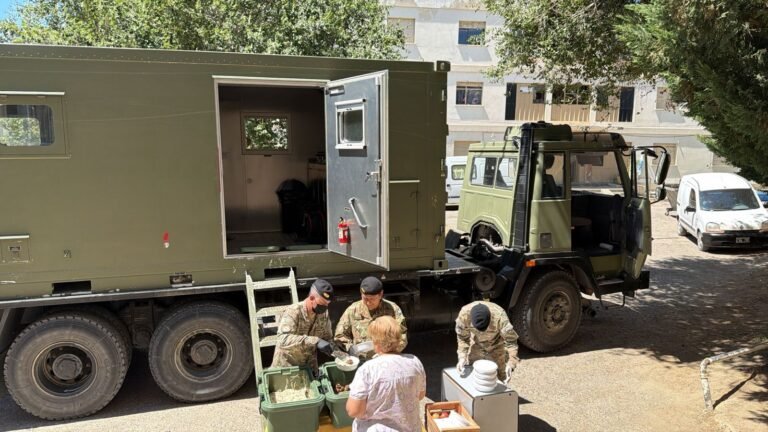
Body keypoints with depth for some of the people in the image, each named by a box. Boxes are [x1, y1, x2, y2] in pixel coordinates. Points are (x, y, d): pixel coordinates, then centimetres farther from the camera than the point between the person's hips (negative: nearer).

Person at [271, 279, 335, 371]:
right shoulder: (293, 312, -24)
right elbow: (283, 340, -39)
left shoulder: (324, 314, -7)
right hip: (285, 368, -4)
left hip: (310, 368, 5)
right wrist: (315, 341, -45)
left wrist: (330, 347, -15)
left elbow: (327, 337, 8)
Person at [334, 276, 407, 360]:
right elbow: (339, 335, 18)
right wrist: (350, 348, 1)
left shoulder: (393, 310, 4)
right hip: (360, 362, 1)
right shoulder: (352, 310, 8)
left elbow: (402, 339, 5)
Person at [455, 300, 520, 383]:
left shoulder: (500, 317, -40)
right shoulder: (464, 314, -34)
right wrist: (462, 357, -25)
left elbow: (511, 341, -30)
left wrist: (511, 364, -41)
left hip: (496, 347, -2)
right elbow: (462, 338, -15)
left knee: (499, 378, 6)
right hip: (476, 346, 2)